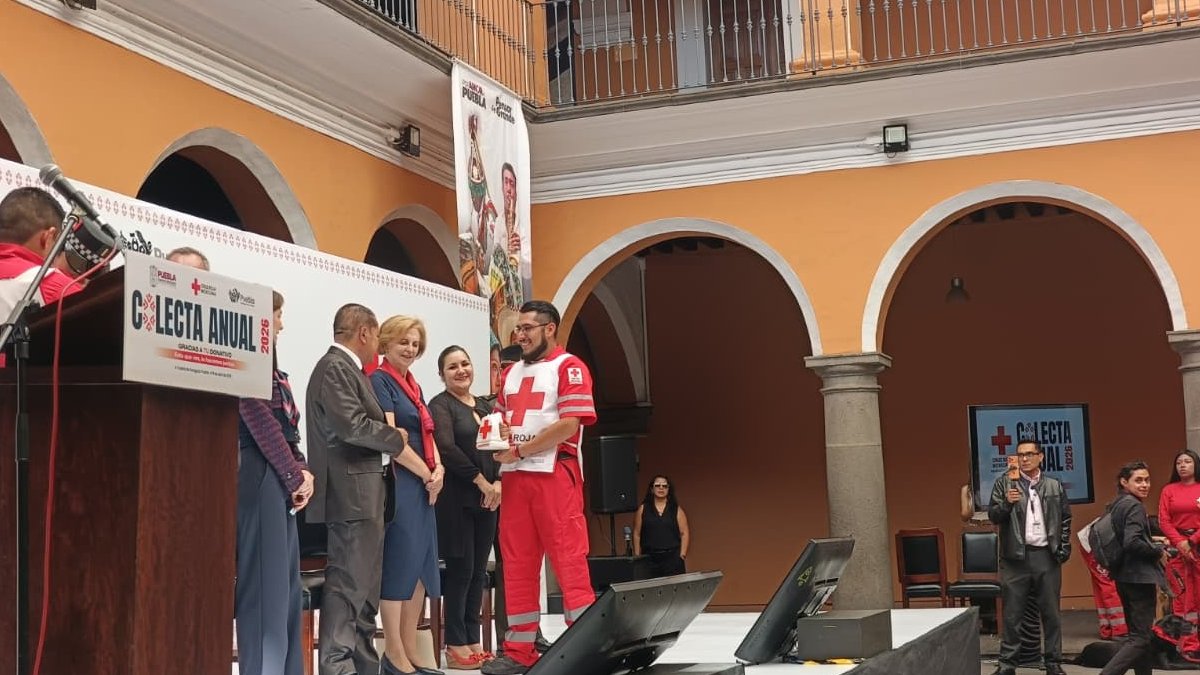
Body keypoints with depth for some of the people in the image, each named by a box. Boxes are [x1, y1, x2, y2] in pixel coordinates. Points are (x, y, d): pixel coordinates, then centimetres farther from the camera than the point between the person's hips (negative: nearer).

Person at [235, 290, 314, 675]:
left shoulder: (271, 368, 18)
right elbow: (263, 424, -14)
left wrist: (302, 472, 2)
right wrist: (295, 478, -9)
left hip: (282, 481, 10)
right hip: (260, 479, -10)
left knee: (286, 583, 12)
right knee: (265, 584, -6)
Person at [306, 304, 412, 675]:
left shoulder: (348, 369, 19)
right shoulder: (335, 367, -12)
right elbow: (351, 426, -22)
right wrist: (396, 437, -7)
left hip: (366, 494, 10)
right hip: (351, 494, -10)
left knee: (364, 587, 13)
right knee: (347, 584, -8)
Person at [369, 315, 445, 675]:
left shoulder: (413, 386, 19)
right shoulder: (380, 380, -7)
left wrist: (438, 469, -1)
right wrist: (427, 474, -10)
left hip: (423, 484, 9)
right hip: (397, 481, -9)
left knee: (422, 563, 9)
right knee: (399, 563, -6)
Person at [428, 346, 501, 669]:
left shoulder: (484, 405, 16)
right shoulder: (440, 405, -3)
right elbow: (447, 449, -16)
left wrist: (498, 483, -5)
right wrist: (481, 481, -15)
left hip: (487, 498, 6)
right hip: (456, 498, -6)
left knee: (479, 571, 8)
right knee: (460, 569, -4)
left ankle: (473, 640, 15)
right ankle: (455, 645, 3)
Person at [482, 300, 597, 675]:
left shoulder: (569, 367, -3)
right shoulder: (512, 372, 19)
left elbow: (570, 424, -14)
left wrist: (519, 450, -13)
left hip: (555, 474, -7)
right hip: (515, 476, 7)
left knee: (569, 558, -6)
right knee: (517, 562, 7)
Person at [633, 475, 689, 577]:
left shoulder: (676, 509, 8)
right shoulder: (643, 509, 7)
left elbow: (684, 533, 5)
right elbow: (637, 534, 6)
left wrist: (682, 554, -3)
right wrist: (637, 556, 1)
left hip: (672, 557, 0)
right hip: (650, 557, 0)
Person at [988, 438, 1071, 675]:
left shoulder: (1055, 486, 8)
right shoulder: (1004, 482, 2)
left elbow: (1066, 518, 15)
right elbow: (993, 515, -3)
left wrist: (1064, 547, 5)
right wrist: (1006, 503, -22)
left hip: (1047, 556, 2)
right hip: (1015, 557, -1)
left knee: (1051, 613, 8)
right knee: (1012, 614, 1)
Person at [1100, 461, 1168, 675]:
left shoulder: (1115, 505, 11)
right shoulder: (1135, 506, -16)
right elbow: (1132, 543, -27)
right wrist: (1158, 551, -12)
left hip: (1123, 576, 10)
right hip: (1139, 576, -10)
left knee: (1137, 633, 18)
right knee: (1141, 637, -7)